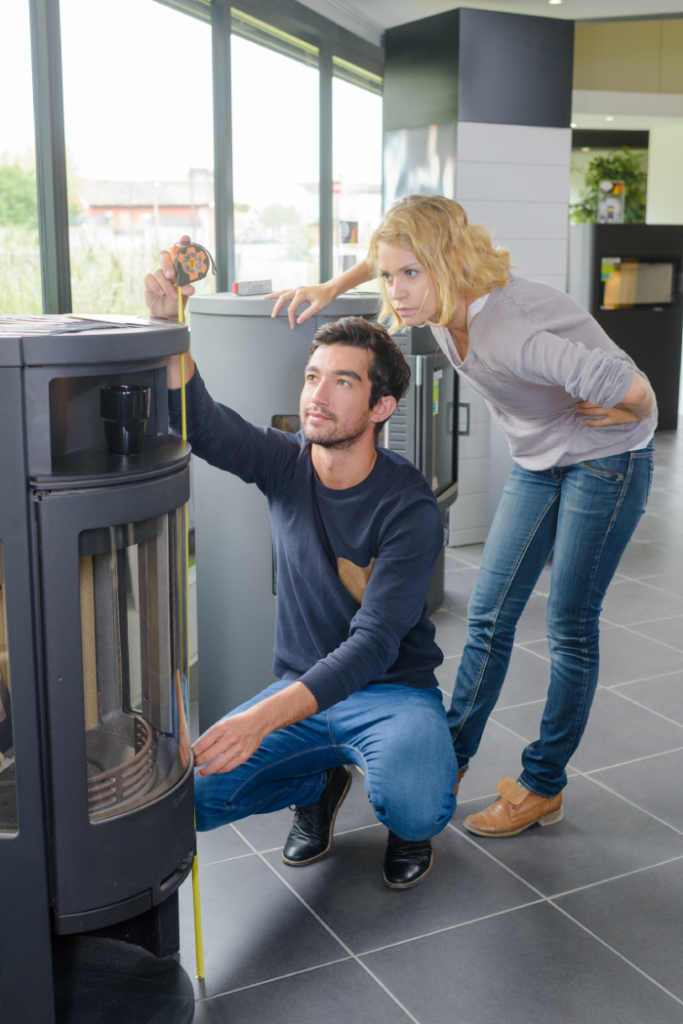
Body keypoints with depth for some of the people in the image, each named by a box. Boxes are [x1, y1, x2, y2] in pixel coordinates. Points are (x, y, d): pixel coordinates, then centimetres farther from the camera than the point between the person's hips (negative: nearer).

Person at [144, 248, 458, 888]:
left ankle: (407, 826, 7)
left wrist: (264, 717, -40)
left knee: (413, 806, -34)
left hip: (393, 691, -4)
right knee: (188, 796, -16)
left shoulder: (409, 507, -19)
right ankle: (320, 781, 14)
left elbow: (372, 644, -27)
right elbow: (193, 419, -19)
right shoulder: (285, 465, -3)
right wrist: (165, 319, -37)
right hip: (301, 690, 4)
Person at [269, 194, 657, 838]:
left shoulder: (510, 334, -38)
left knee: (571, 627, -1)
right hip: (537, 463, 8)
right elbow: (392, 253, 11)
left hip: (606, 461, -7)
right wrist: (329, 289, 5)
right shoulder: (437, 301, -13)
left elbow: (633, 389, -42)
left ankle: (543, 787, 13)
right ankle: (450, 761, 16)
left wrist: (627, 416, -21)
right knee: (488, 615, 6)